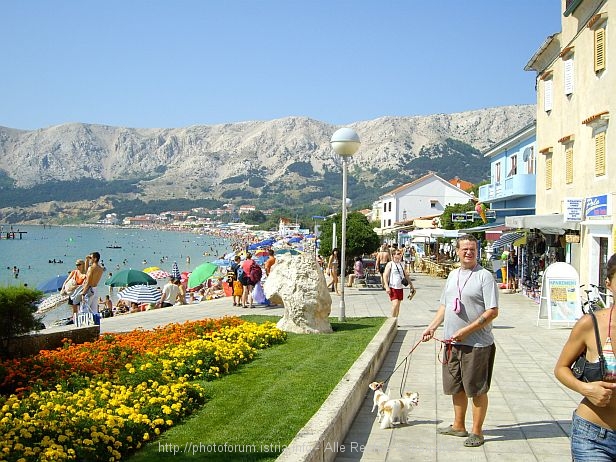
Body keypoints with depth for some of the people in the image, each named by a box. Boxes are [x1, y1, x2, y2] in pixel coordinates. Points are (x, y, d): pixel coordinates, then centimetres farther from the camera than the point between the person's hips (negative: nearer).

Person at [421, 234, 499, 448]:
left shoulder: (485, 276, -10)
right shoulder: (453, 275, 12)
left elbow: (492, 312, -16)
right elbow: (444, 306, 21)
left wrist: (466, 331, -19)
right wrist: (433, 326, 8)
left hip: (477, 344, -7)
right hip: (452, 342, 7)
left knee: (477, 390, 3)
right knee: (457, 387, 17)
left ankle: (477, 432, 15)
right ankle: (458, 426, 31)